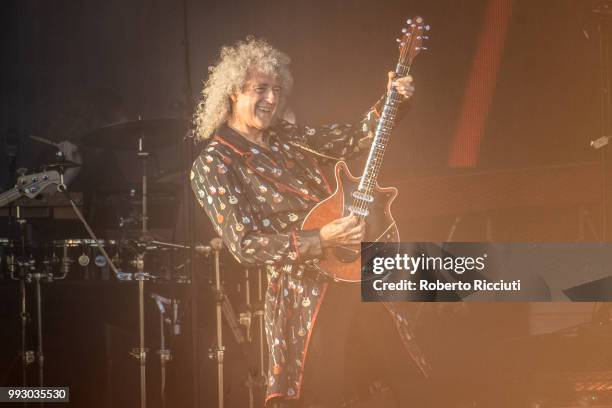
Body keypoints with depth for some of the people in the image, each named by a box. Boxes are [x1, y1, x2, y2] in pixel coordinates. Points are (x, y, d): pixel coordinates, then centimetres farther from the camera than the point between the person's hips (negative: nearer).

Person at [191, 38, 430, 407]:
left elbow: (354, 140, 14)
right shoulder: (214, 165, -9)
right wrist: (322, 239, -24)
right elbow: (246, 246, -16)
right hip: (306, 294, -7)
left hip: (354, 272, 7)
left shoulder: (288, 137, 12)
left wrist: (390, 100, -3)